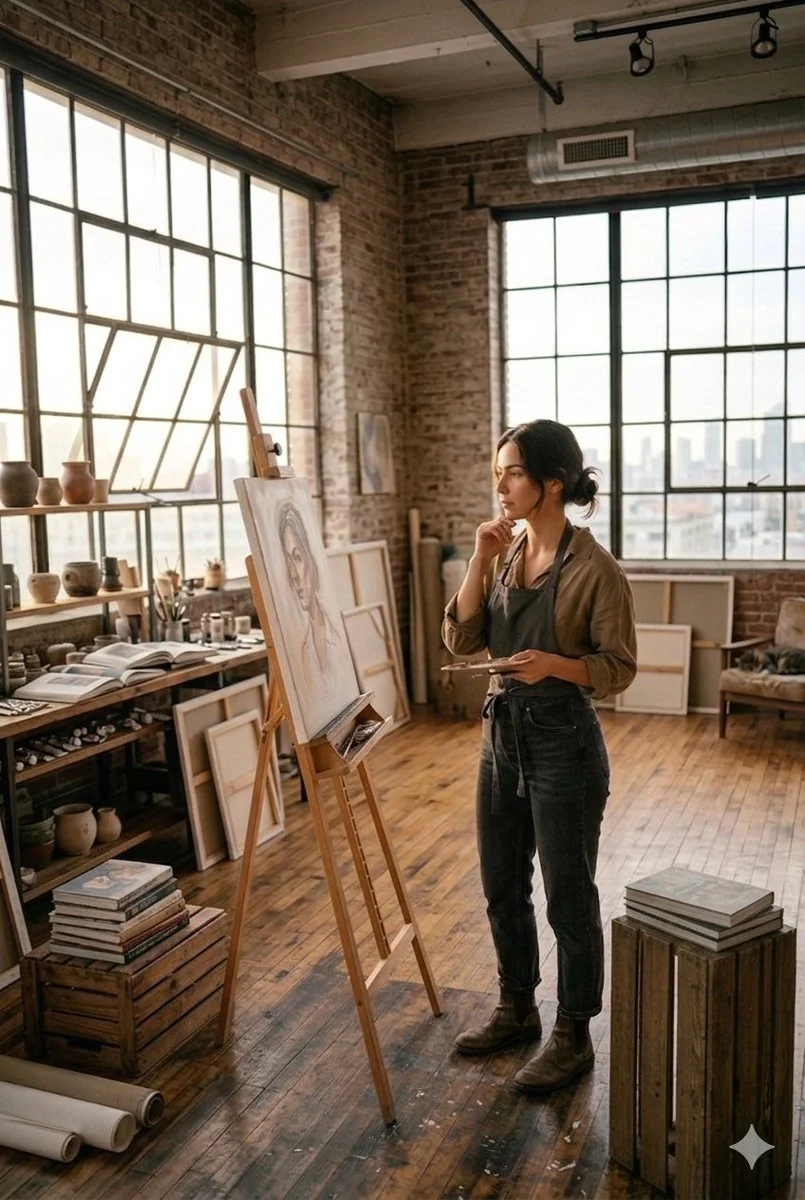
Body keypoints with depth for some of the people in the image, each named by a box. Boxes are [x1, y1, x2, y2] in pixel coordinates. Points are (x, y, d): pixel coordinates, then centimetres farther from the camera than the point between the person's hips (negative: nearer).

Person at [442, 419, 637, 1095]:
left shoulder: (594, 568, -15)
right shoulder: (506, 553, 5)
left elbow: (620, 668, -11)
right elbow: (460, 640, 0)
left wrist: (555, 663, -28)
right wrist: (480, 561, -9)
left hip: (563, 741, -7)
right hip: (503, 734, 7)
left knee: (568, 896, 7)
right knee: (503, 886, 18)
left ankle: (573, 1037, 25)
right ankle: (517, 1010, 38)